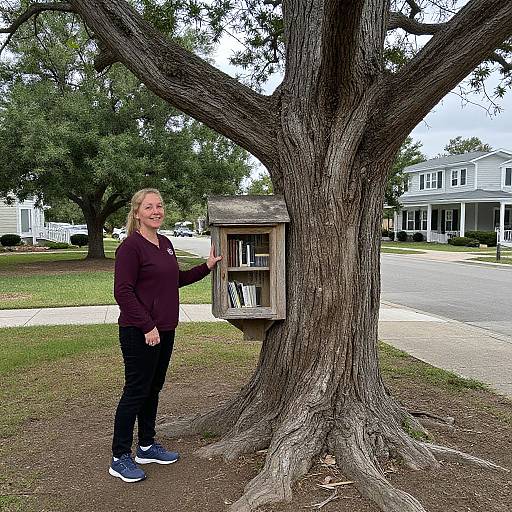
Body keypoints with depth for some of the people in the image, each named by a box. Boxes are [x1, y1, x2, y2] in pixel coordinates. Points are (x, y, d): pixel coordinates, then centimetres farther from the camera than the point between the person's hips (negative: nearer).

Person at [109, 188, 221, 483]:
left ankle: (147, 447, 32)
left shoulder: (166, 244, 10)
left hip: (164, 330, 8)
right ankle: (120, 458, 15)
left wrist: (208, 266, 12)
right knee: (136, 391, 1)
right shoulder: (131, 246, -15)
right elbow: (123, 292, -18)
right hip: (139, 333, -8)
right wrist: (147, 326, -21)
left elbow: (177, 280, 21)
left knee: (153, 388, 17)